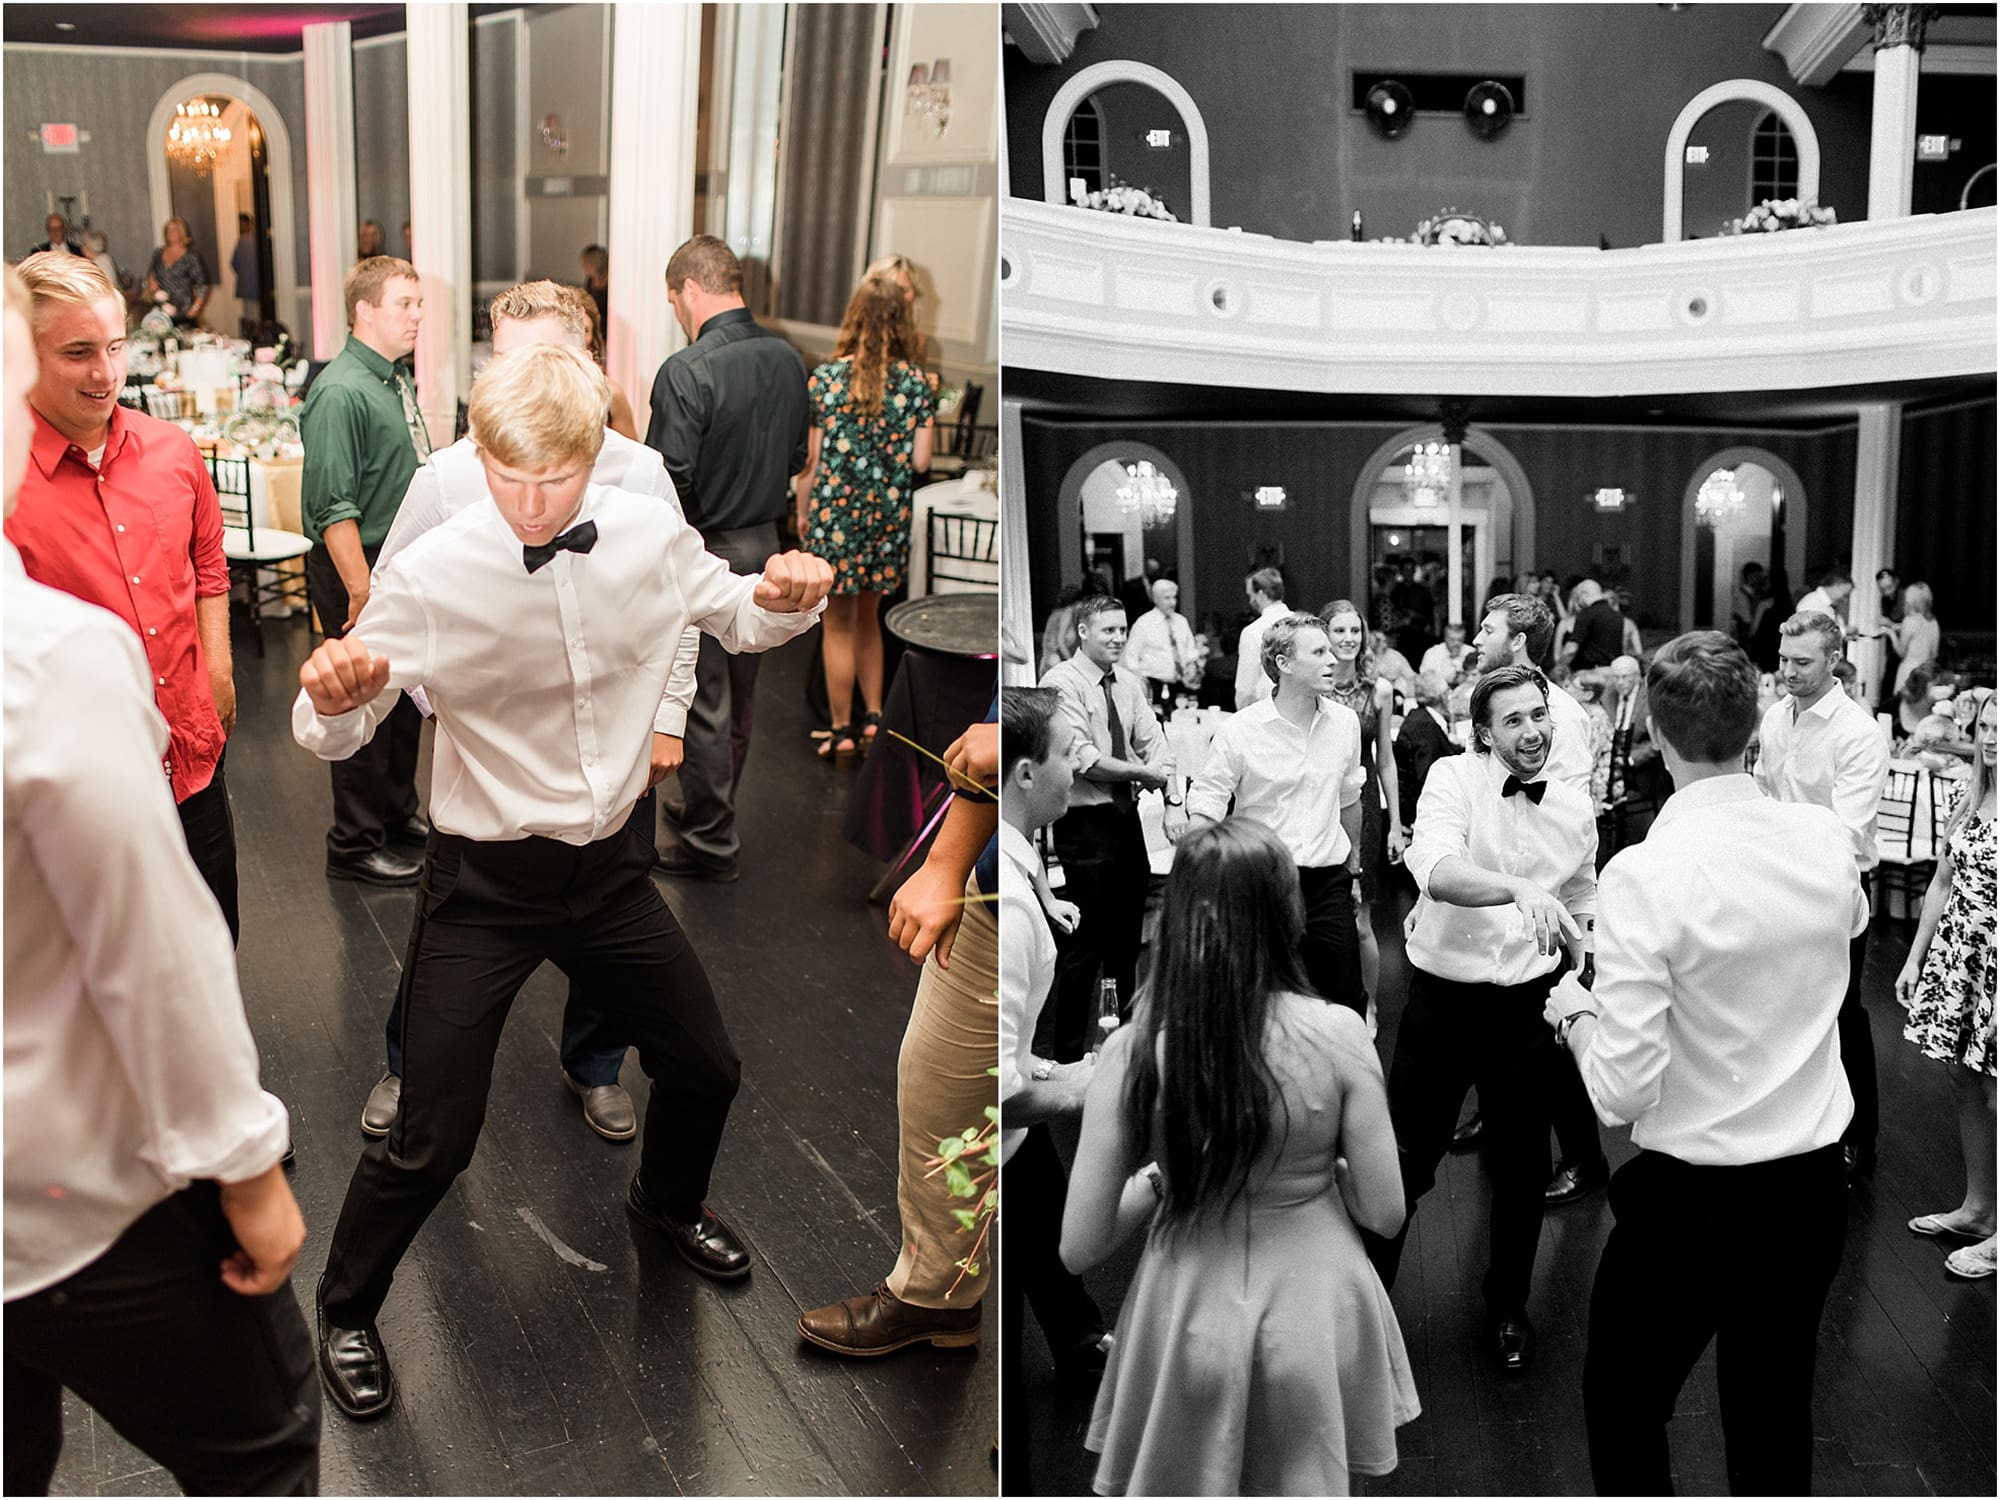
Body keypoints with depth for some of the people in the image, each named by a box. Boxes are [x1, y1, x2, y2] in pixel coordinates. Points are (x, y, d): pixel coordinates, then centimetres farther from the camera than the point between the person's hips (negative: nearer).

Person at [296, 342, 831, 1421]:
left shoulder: (651, 536, -10)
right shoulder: (430, 575, -20)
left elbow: (738, 618, 9)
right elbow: (332, 740, -13)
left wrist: (786, 599, -14)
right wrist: (332, 697, -37)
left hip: (610, 866, 4)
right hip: (485, 884, -4)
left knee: (704, 1068, 18)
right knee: (432, 1141, -1)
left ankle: (668, 1204, 53)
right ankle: (346, 1311, 30)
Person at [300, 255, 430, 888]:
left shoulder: (397, 380, 10)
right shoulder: (342, 392, -19)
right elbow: (333, 507, -23)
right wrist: (362, 591, -24)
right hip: (357, 569, -9)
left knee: (405, 696, 18)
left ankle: (398, 813, 34)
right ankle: (354, 846, 12)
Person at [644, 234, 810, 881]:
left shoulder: (686, 372, -21)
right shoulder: (786, 359, 1)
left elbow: (670, 481, -23)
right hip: (765, 542, 7)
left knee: (703, 701, 3)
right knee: (742, 692, 19)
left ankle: (710, 843, 12)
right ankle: (714, 809, 36)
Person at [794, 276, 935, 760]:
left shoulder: (825, 376, -7)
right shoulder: (916, 382, -3)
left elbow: (809, 457, -6)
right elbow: (920, 461, -4)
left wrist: (803, 514, 6)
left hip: (835, 511, -2)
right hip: (889, 514, 2)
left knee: (840, 623, 8)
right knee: (868, 617, 20)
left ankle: (842, 730, 14)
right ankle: (873, 715, 22)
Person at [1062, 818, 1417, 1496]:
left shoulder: (1133, 1050, -15)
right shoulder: (1337, 1033, -16)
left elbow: (1079, 1248, -11)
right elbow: (1384, 1212, -8)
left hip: (1188, 1311, 0)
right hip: (1313, 1309, 1)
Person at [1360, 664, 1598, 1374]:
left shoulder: (1576, 809, 3)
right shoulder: (1453, 778, -12)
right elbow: (1437, 871, -31)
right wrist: (1521, 889, -45)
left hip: (1527, 1003, 3)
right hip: (1444, 996, -3)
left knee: (1522, 1165, 13)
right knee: (1404, 1159, 5)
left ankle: (1508, 1305, 36)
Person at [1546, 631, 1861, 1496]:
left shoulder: (1645, 875, -23)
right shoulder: (1826, 842, -5)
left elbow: (1623, 1091, -21)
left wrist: (1573, 1013, -3)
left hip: (1691, 1197, -5)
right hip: (1813, 1187, 6)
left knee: (1623, 1409, 15)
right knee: (1776, 1421, 21)